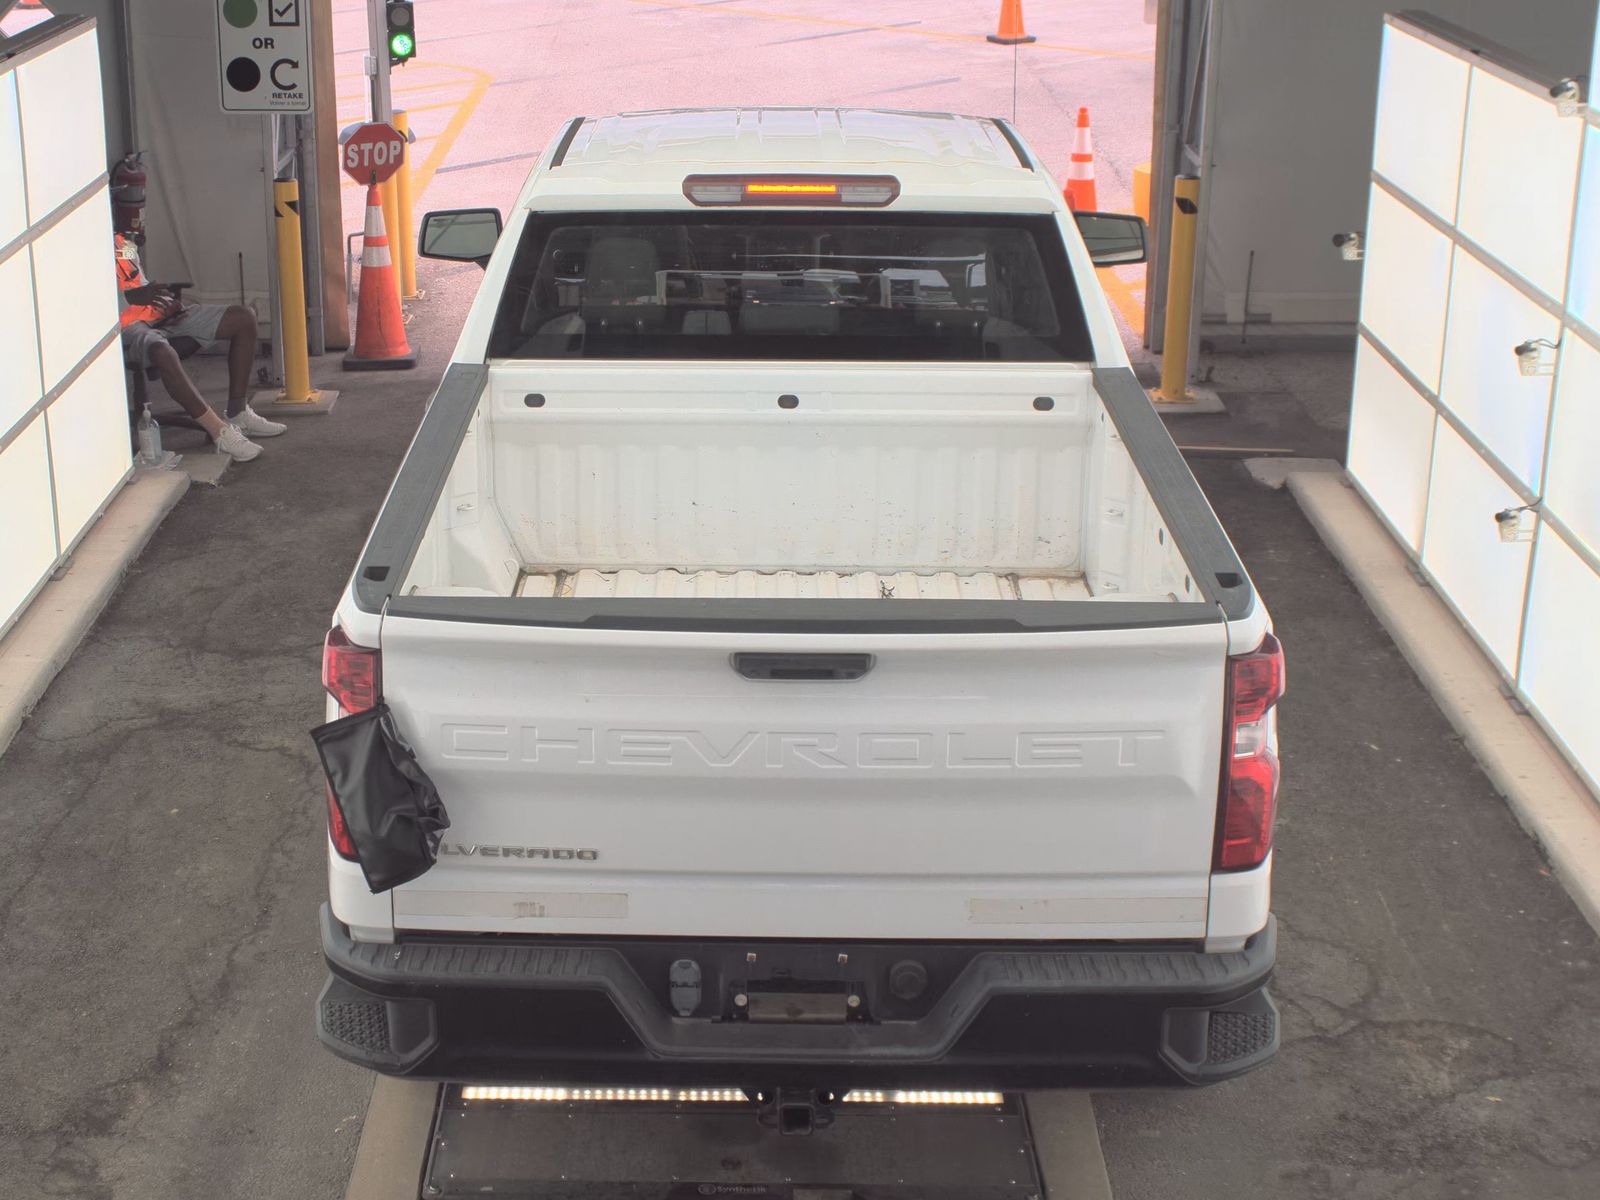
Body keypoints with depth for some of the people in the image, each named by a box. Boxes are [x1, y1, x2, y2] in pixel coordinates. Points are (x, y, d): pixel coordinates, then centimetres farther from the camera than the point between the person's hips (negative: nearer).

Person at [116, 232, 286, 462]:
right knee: (162, 353, -43)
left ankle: (238, 415, 2)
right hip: (126, 327, -9)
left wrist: (169, 301, 7)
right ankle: (220, 432, -35)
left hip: (155, 314, 9)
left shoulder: (124, 239, 18)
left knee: (243, 318, 0)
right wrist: (132, 296, -28)